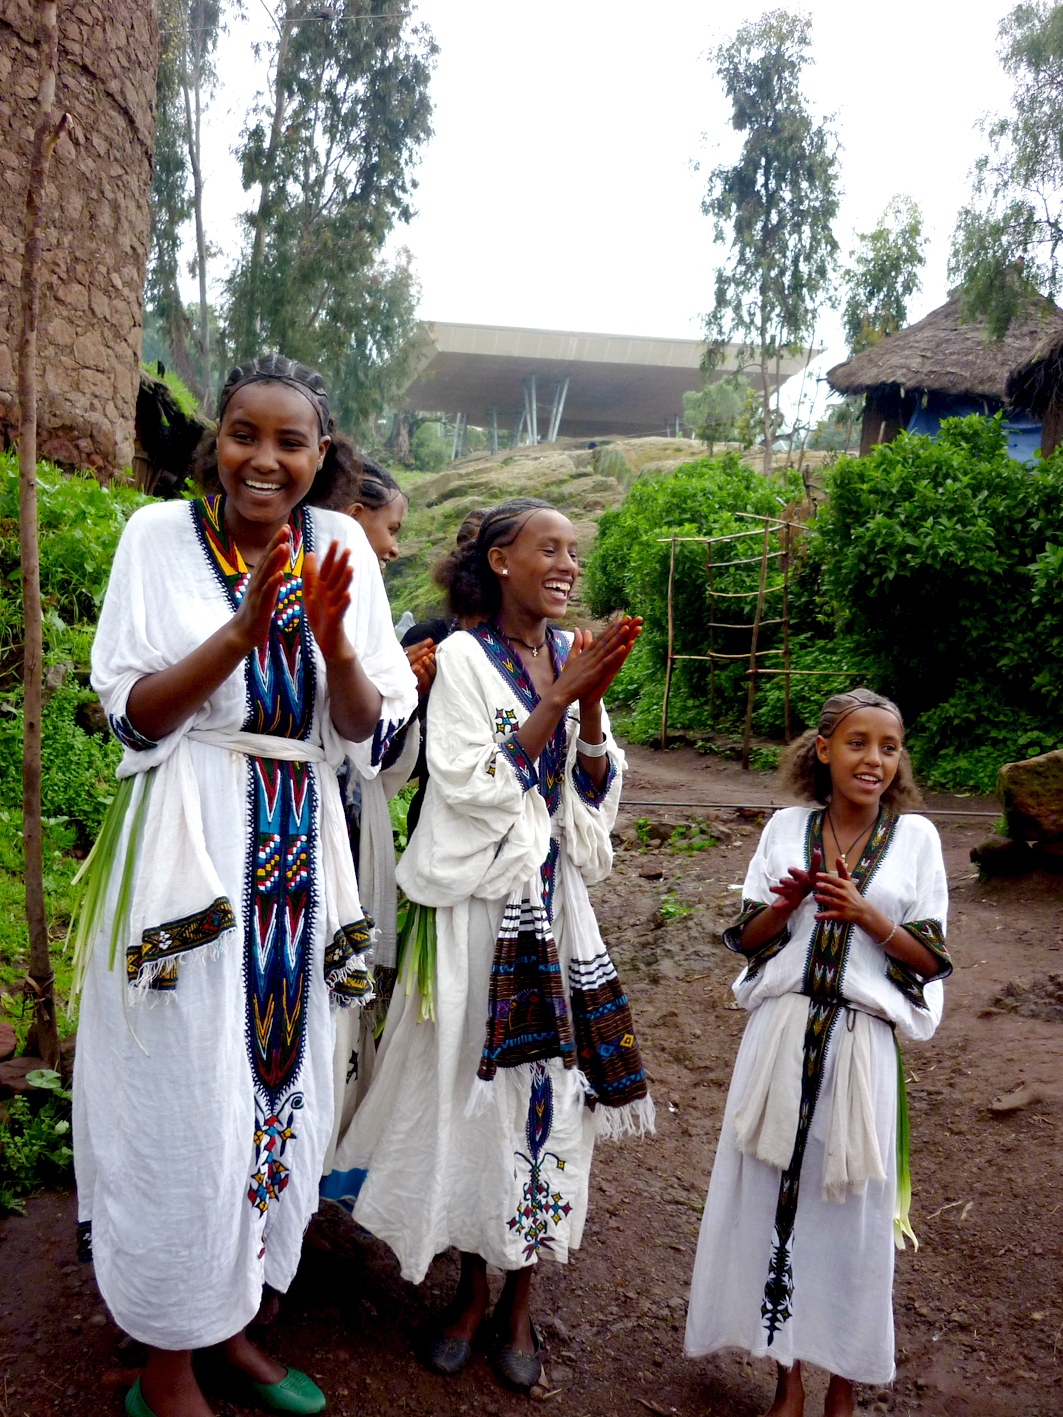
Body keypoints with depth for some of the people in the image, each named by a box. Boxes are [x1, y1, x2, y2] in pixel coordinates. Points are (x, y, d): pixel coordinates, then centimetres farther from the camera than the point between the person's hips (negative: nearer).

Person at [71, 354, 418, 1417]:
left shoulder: (338, 548, 4)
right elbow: (131, 713, -7)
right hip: (185, 852, -3)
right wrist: (244, 626, -18)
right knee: (184, 1108, 3)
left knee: (277, 1088, 13)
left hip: (297, 861, 4)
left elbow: (369, 734, 2)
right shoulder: (160, 534, -2)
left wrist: (334, 639, -16)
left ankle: (229, 1326, 36)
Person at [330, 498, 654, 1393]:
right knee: (473, 1083, 4)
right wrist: (560, 699, -18)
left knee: (550, 1082, 7)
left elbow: (598, 792, 5)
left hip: (554, 898, 5)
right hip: (479, 902, -4)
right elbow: (473, 785, -16)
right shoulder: (464, 657, -8)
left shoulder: (572, 656, 7)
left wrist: (591, 705, -11)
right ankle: (473, 1289, 26)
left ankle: (522, 1298, 24)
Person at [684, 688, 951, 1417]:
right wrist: (785, 906, -13)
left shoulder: (915, 837, 0)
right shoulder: (786, 828, 3)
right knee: (776, 1196, 9)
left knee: (852, 1209, 9)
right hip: (783, 1034, 1)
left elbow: (932, 960, 0)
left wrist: (868, 917, -16)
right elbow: (748, 940, 6)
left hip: (862, 1044, -1)